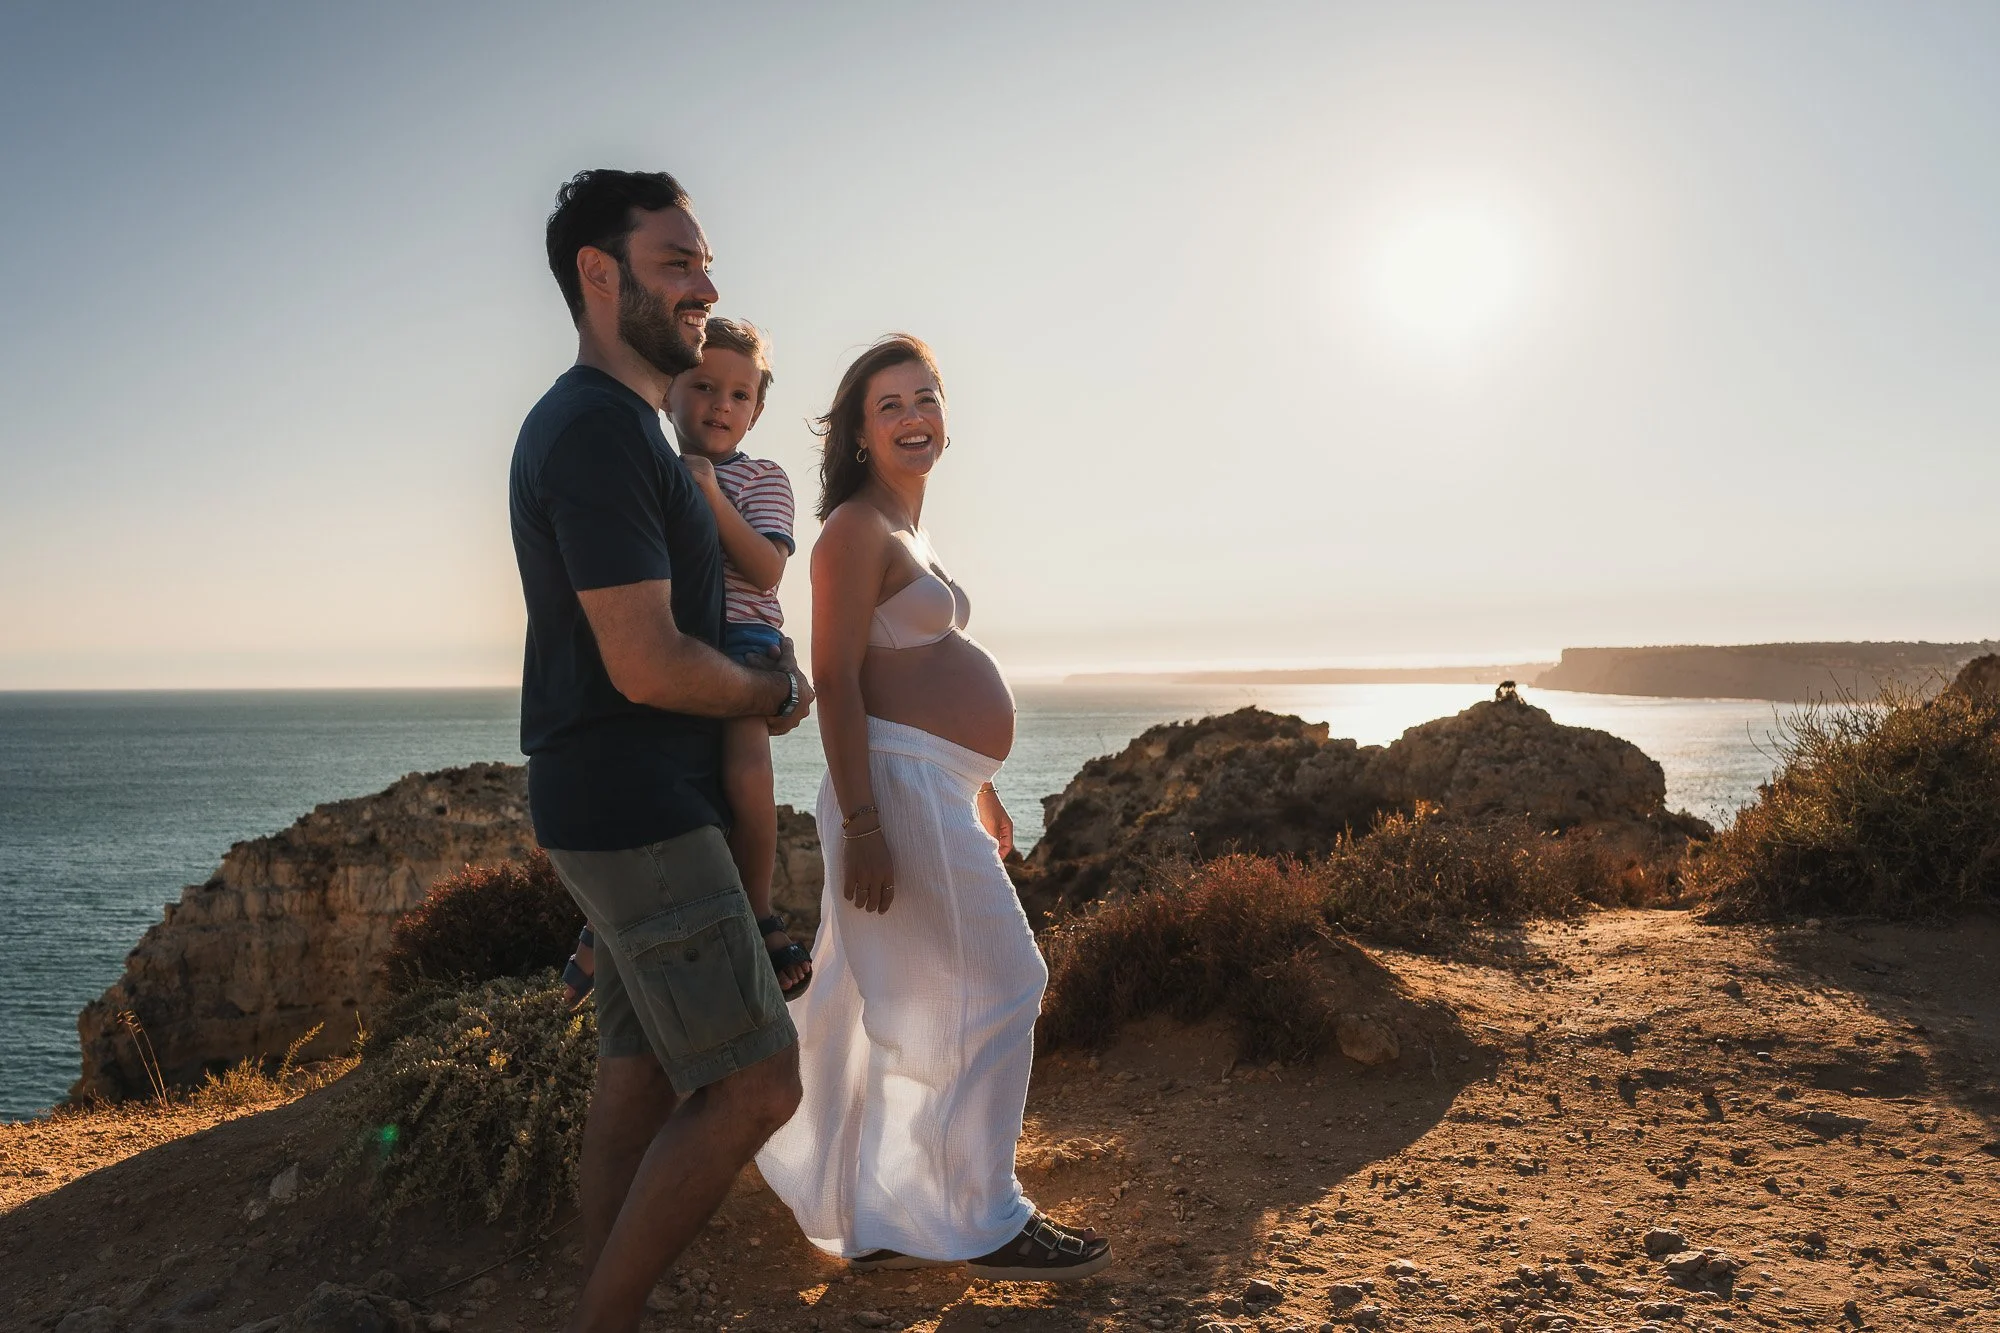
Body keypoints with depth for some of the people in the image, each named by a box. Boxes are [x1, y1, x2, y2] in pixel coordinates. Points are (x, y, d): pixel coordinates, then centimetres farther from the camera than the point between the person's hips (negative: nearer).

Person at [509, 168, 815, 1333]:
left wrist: (761, 669, 6)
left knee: (644, 1072, 14)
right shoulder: (598, 430, -17)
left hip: (642, 807, 10)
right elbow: (647, 665, -22)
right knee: (755, 1085, -6)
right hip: (635, 809, -10)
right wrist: (777, 692, -4)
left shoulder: (621, 425, 16)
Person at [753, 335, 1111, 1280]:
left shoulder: (908, 531, 19)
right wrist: (862, 824, -24)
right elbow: (836, 681, -18)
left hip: (938, 787, 10)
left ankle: (872, 1215, 30)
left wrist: (980, 788, 24)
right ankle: (980, 1220, 9)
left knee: (891, 1004, 16)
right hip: (899, 785, -10)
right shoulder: (857, 528, -10)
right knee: (991, 986, -4)